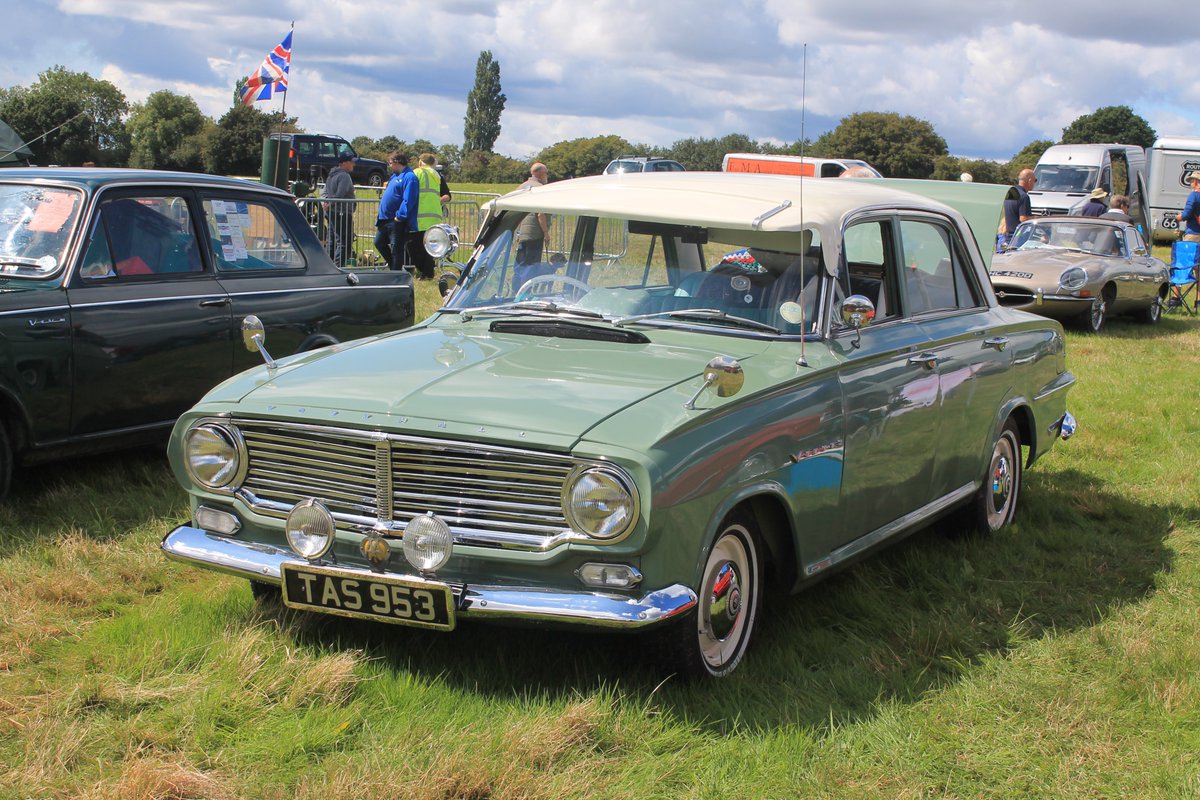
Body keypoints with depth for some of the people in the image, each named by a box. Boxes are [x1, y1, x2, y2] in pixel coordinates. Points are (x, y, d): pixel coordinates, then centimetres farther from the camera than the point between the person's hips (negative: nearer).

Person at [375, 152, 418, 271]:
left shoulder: (409, 177, -14)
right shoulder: (395, 176, 17)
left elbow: (408, 200, -22)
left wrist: (399, 216, -23)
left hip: (397, 221, -10)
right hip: (385, 219, 10)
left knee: (396, 248, -3)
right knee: (379, 243, 19)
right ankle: (392, 264, 32)